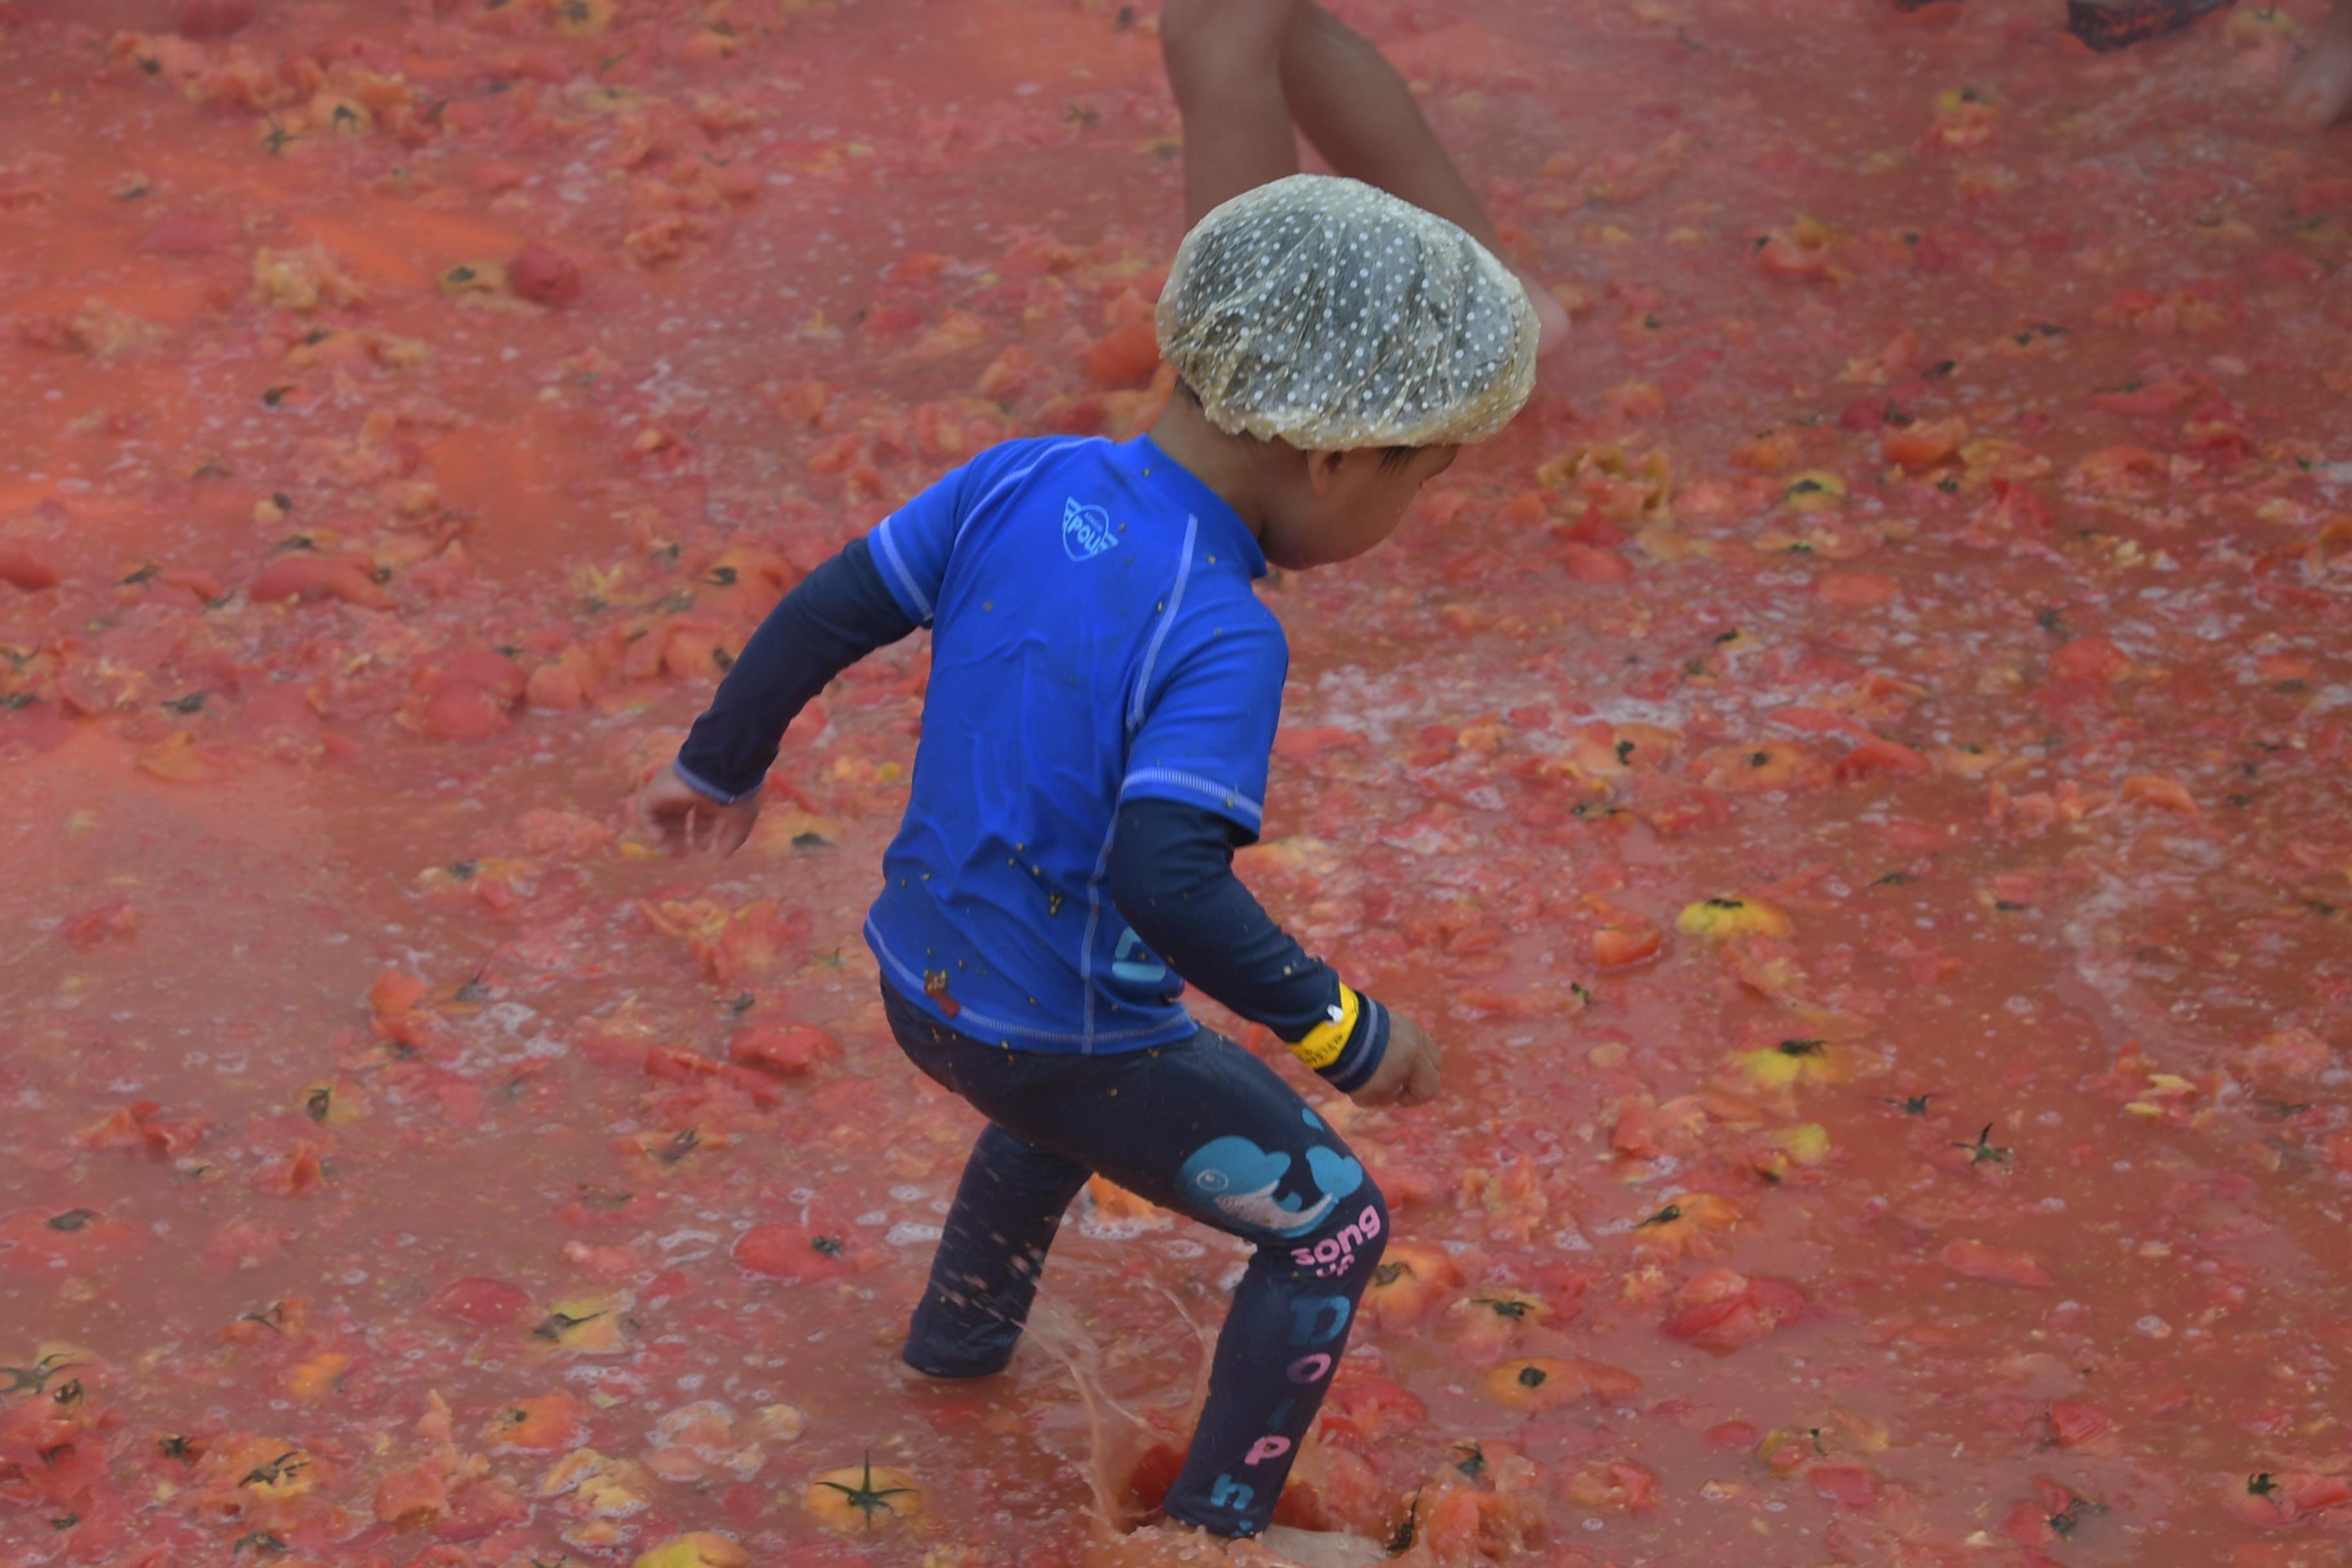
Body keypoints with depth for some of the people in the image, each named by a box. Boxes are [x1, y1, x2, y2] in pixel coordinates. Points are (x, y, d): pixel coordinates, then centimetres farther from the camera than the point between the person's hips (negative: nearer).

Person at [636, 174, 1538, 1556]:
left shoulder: (1023, 484, -8)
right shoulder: (1222, 638, -27)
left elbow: (823, 612, -1)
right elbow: (1170, 882, -35)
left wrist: (722, 766, 15)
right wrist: (1341, 1032, -23)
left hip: (925, 987, 8)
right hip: (1073, 1045, -8)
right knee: (1334, 1224, 12)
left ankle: (964, 1335, 59)